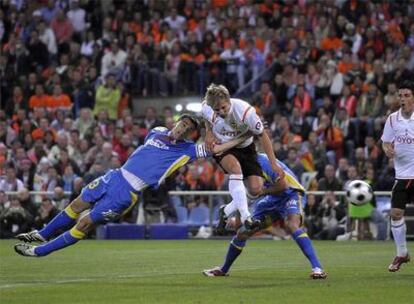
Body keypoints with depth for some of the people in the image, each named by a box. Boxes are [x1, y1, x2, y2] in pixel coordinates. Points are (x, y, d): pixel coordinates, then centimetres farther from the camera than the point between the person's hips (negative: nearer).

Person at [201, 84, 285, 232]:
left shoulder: (245, 111, -31)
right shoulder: (206, 108, -23)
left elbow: (262, 135, -18)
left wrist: (273, 163, -18)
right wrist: (208, 132, -9)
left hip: (245, 147, 0)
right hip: (222, 147, 0)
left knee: (255, 189, -14)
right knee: (235, 167, -35)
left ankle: (226, 211, 9)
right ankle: (245, 215, -38)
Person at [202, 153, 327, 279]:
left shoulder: (263, 161, -26)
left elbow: (283, 185, -26)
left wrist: (262, 191, -17)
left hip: (291, 194, -8)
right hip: (272, 199, 8)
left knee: (292, 225, -37)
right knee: (243, 232, 8)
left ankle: (317, 268, -40)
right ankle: (223, 270, 28)